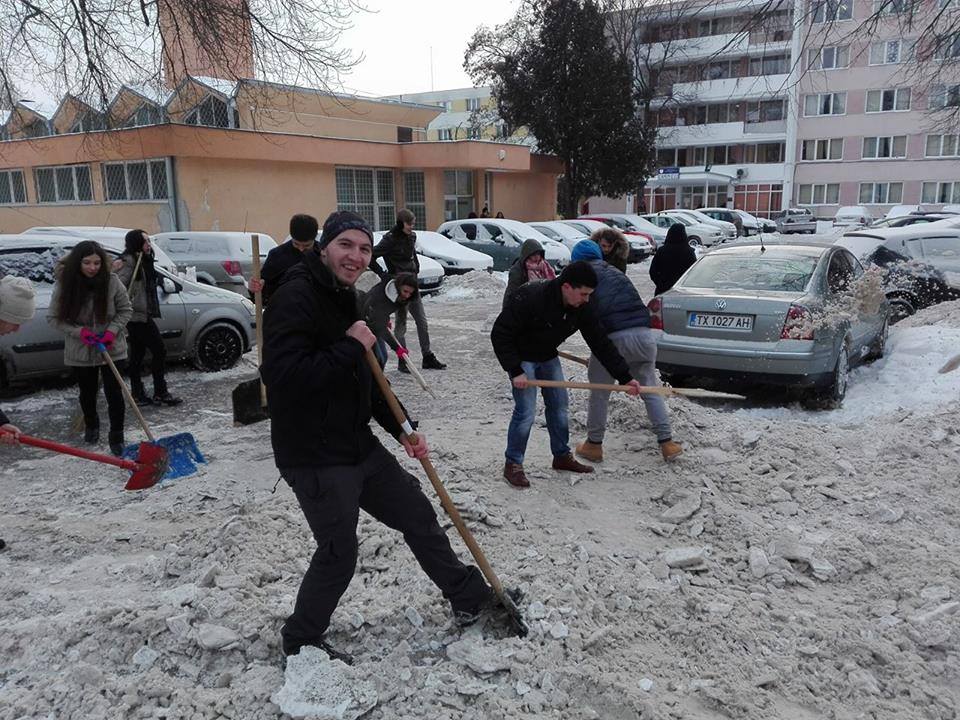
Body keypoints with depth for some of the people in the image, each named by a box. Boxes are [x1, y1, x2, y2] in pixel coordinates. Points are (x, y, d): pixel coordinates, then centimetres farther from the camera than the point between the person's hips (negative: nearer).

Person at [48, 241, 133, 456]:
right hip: (80, 351, 2)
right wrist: (79, 331, -17)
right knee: (87, 392, 18)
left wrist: (112, 330, -16)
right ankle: (91, 426, 44)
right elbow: (54, 317, -4)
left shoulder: (111, 281, -15)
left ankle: (116, 436, 11)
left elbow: (125, 310, -3)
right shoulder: (65, 284, -13)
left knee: (114, 392, -3)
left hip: (111, 348, -1)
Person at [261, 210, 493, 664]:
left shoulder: (345, 299, 12)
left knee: (418, 515, 16)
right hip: (315, 458, -9)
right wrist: (351, 347, -24)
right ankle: (301, 642, 28)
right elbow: (282, 374, -30)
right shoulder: (295, 297, -18)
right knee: (338, 554, 1)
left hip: (359, 445, 9)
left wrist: (400, 429, 13)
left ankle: (470, 598, 36)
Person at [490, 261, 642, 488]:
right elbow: (500, 334, -26)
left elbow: (600, 343, -7)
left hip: (548, 357, 7)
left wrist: (624, 377, -10)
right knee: (526, 410, -12)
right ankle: (513, 465, 4)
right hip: (522, 358, -6)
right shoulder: (531, 298, -32)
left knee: (559, 405, 10)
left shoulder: (581, 309, -13)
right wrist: (515, 371, -29)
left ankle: (562, 456, 28)